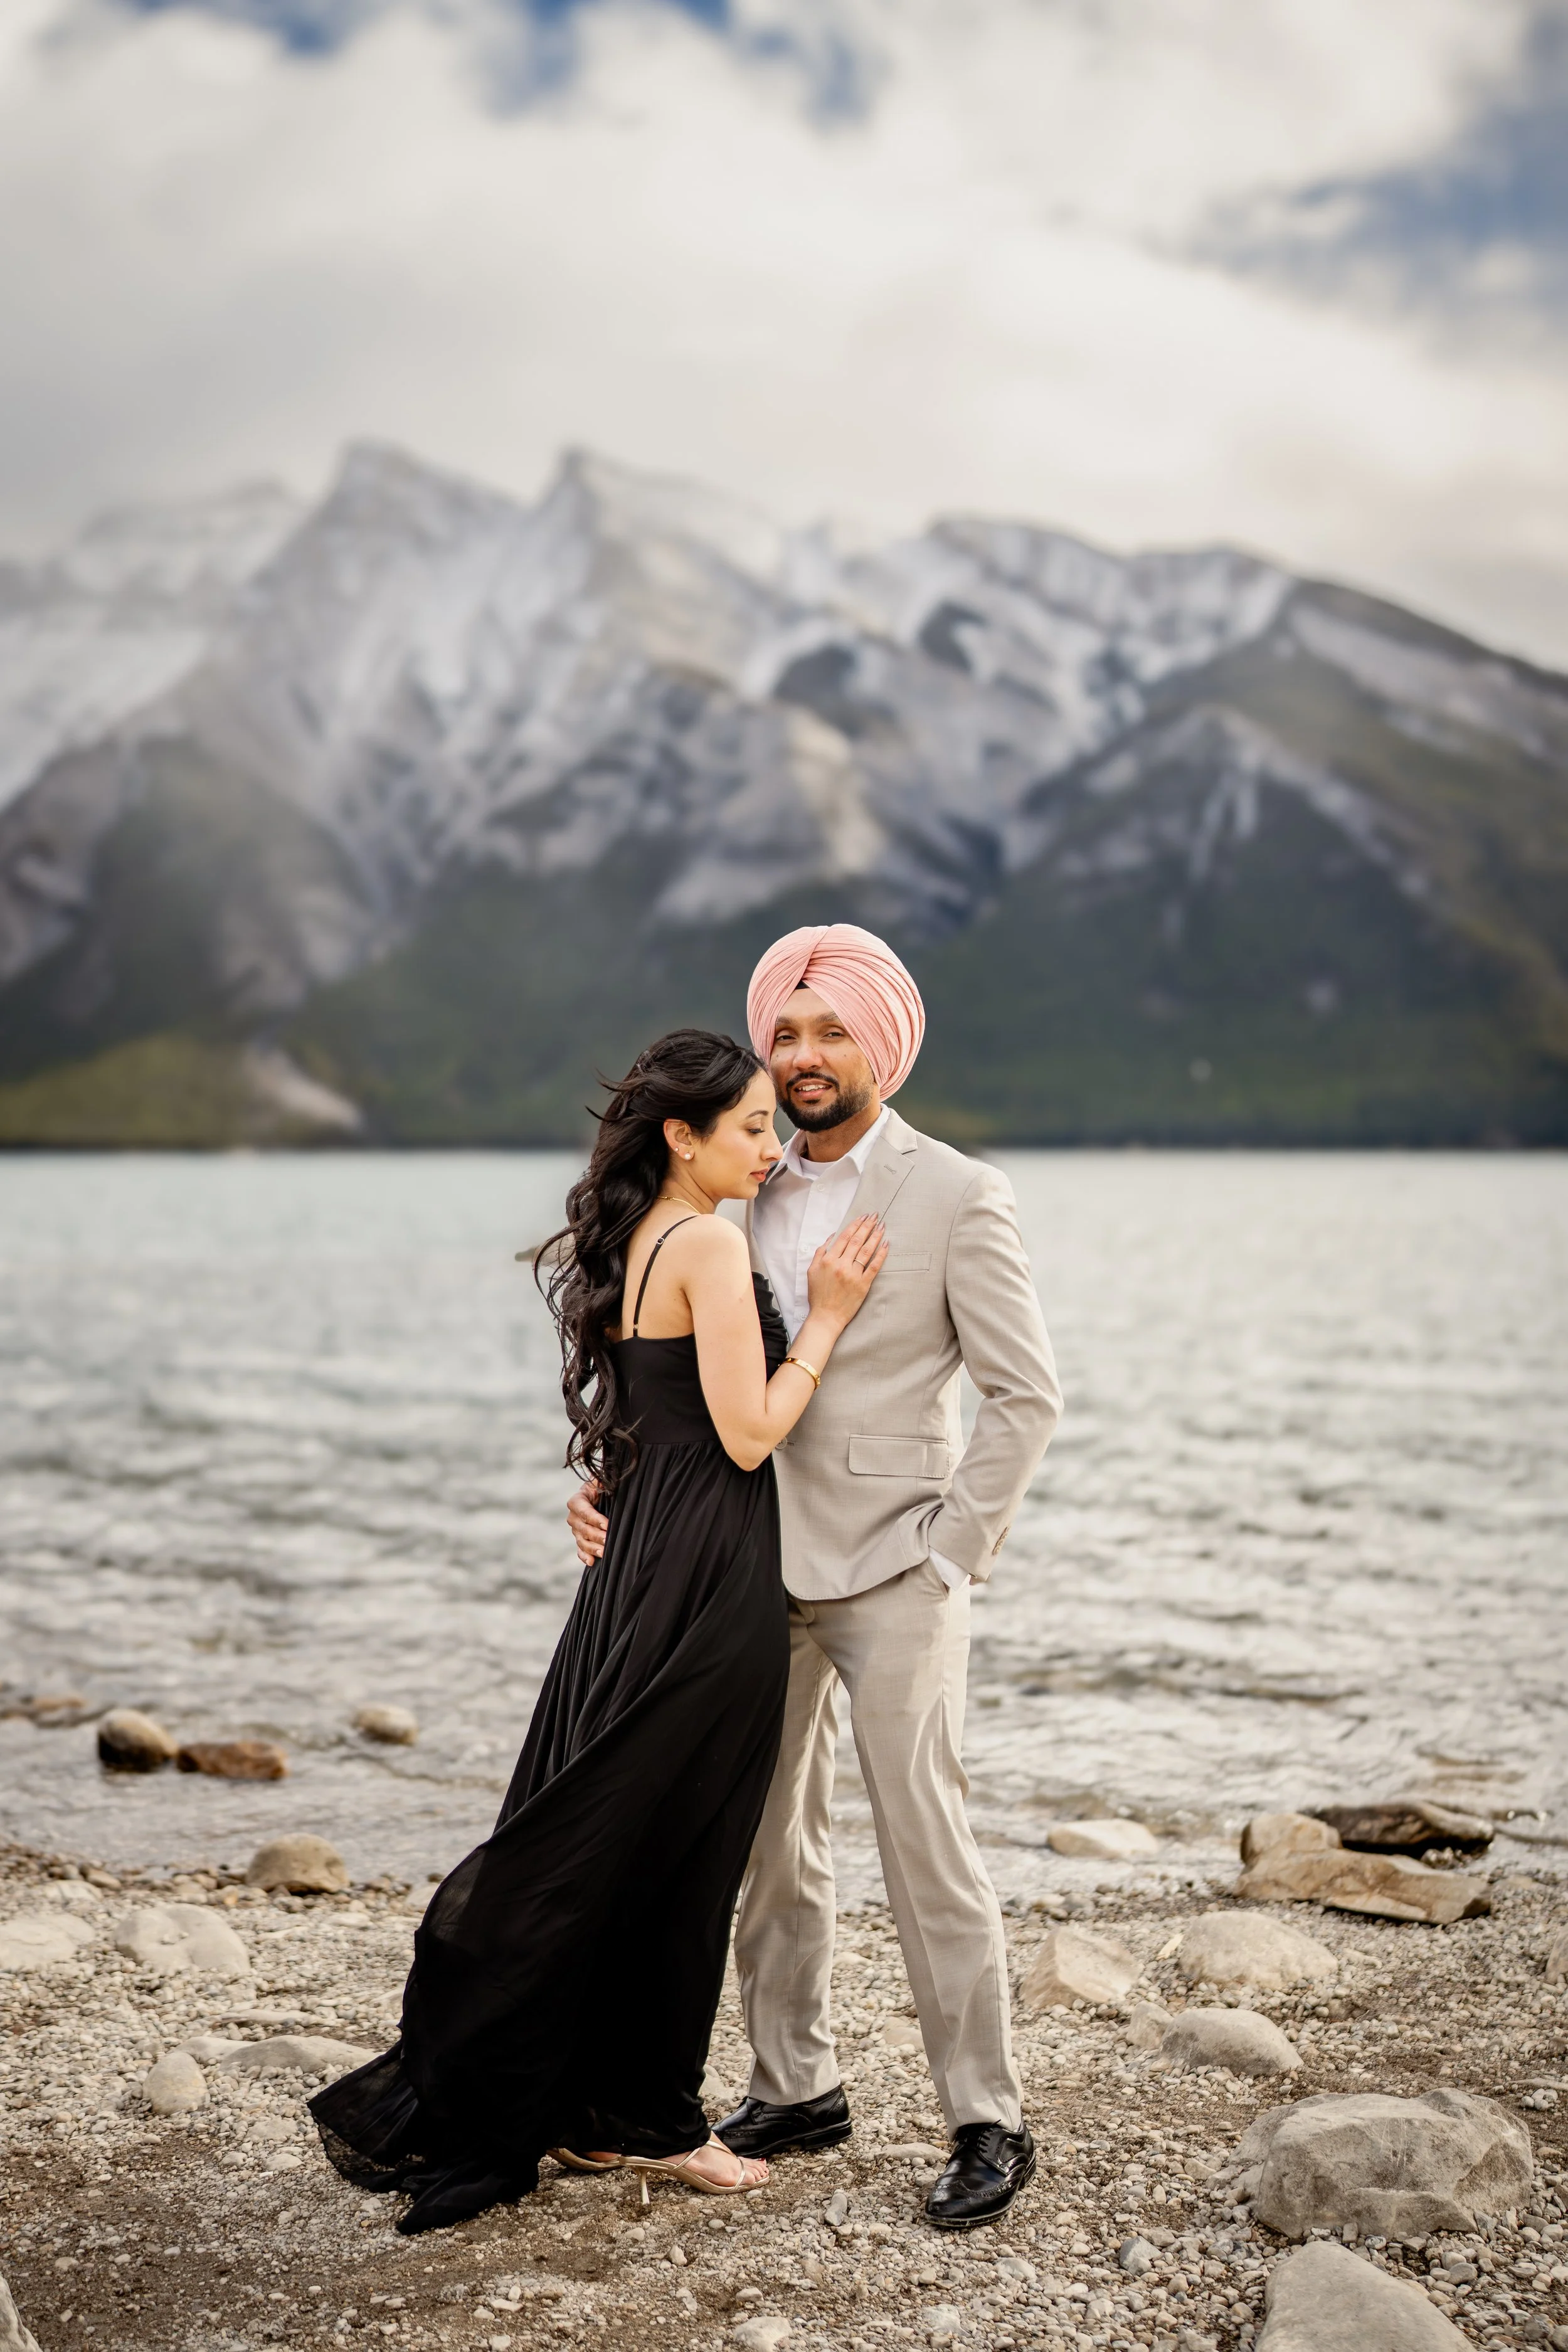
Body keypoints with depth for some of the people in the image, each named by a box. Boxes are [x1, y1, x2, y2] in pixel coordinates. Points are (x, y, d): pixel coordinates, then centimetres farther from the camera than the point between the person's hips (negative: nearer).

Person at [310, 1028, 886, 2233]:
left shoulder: (627, 1244, 13)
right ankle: (649, 2119, 17)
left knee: (596, 1842, 13)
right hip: (707, 1577, -9)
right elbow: (748, 1434, -17)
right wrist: (827, 1318, -10)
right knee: (678, 1851, 3)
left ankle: (589, 2110, 23)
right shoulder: (709, 1245, -15)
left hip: (640, 1558, 9)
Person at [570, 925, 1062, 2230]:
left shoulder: (957, 1197, -7)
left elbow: (1029, 1397, -8)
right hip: (764, 1570, 6)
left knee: (927, 1849, -3)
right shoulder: (755, 1196, 10)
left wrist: (953, 1550, -11)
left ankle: (989, 2123, 11)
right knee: (766, 1845, 12)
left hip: (894, 1578, -6)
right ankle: (798, 2088, 28)